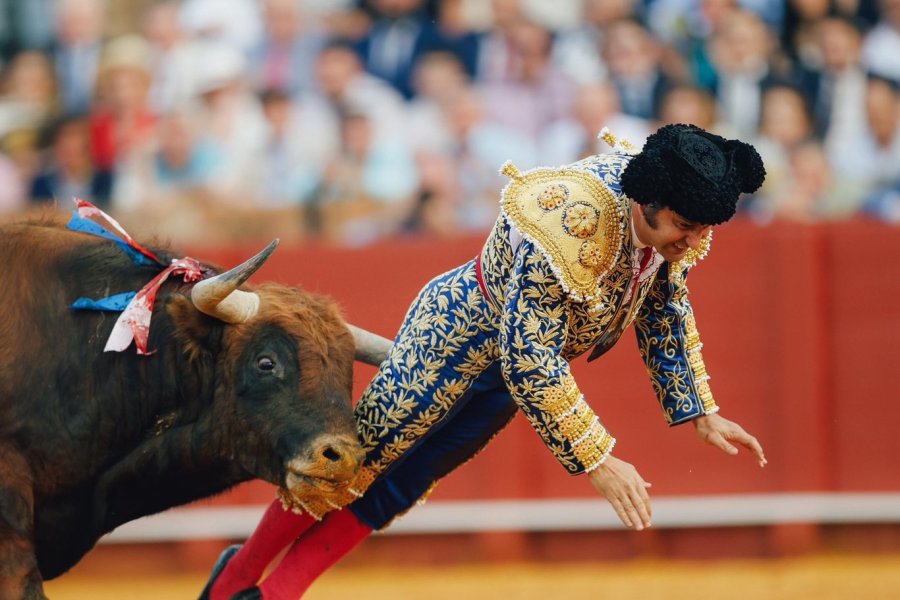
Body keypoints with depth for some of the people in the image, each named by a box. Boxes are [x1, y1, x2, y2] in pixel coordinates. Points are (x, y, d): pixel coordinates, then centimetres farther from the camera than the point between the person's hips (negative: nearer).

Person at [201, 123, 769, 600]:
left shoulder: (671, 221, -17)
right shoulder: (569, 222, -42)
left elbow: (666, 310, 4)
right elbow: (529, 360, -38)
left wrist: (701, 413, 3)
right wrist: (597, 461, -35)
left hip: (517, 354, 7)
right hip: (457, 331, -7)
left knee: (400, 484, 15)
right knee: (358, 460, 7)